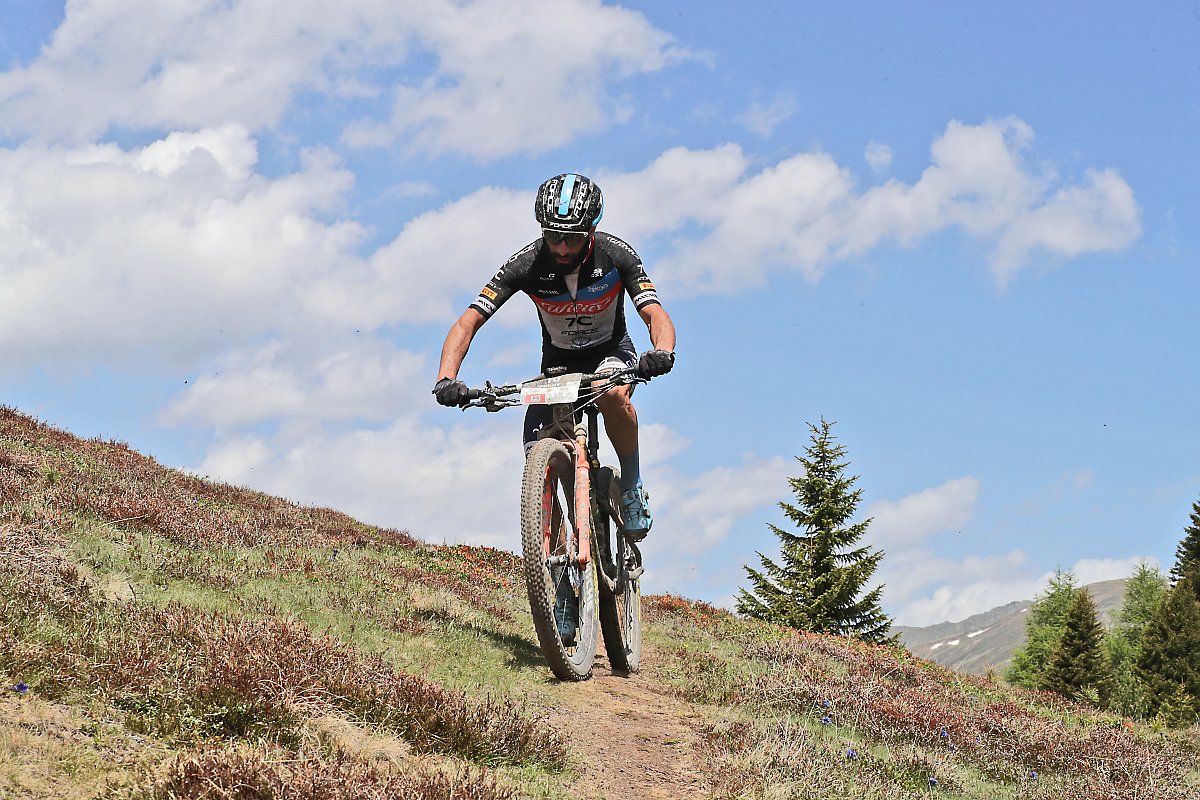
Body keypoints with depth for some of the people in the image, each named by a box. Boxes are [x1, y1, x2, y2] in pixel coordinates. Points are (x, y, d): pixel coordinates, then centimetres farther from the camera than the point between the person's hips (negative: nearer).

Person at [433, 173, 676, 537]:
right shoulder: (527, 263, -25)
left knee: (613, 394, -37)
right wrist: (446, 380, -42)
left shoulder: (616, 255, -25)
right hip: (557, 361, 2)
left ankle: (633, 488, -14)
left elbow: (657, 316, -30)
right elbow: (467, 323, -26)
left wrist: (662, 353, -54)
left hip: (611, 351, -1)